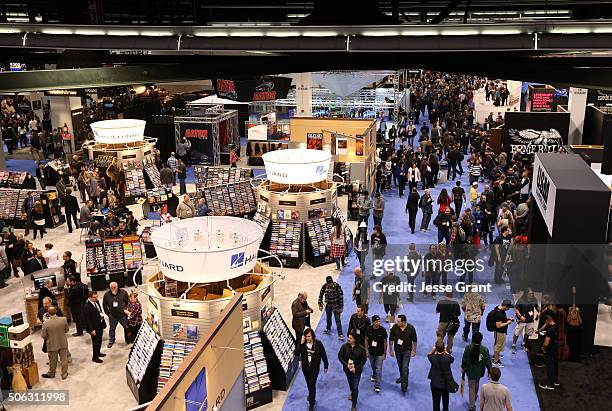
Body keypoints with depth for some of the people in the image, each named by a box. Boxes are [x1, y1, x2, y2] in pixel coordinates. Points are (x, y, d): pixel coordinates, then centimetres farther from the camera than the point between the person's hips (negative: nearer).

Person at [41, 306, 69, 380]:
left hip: (52, 345, -1)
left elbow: (43, 336, -12)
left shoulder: (45, 323, -22)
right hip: (63, 344, 1)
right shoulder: (64, 320, -17)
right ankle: (64, 374, 28)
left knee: (53, 361, 18)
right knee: (64, 359, 16)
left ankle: (51, 374, 39)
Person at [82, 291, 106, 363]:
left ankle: (98, 353, 39)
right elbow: (87, 320, -21)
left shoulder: (97, 302, 3)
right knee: (95, 342, 3)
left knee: (99, 340, 20)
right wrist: (91, 330, -20)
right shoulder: (87, 306, -22)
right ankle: (94, 357, 18)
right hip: (94, 328, -8)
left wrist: (103, 323, 11)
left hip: (100, 325, 8)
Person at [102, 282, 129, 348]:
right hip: (112, 316, 1)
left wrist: (126, 310, -4)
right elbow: (104, 305, 6)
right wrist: (108, 313, 2)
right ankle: (111, 341, 34)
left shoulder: (123, 292, -7)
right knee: (112, 329, 15)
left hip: (122, 315, -1)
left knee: (127, 327, 8)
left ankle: (128, 340, 26)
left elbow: (128, 302, 1)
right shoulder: (107, 295, -5)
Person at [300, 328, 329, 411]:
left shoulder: (318, 343, -18)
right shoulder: (302, 343, -13)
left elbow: (323, 355, -7)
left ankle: (311, 404, 9)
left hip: (314, 368, -3)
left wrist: (326, 366, 0)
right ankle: (311, 395, 51)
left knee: (312, 385, -4)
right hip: (305, 367, 3)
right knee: (309, 384, 23)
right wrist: (301, 343, -31)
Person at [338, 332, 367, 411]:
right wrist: (346, 364, -19)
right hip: (347, 369, 3)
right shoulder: (344, 346, -16)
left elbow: (364, 359, -9)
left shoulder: (361, 348, -19)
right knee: (350, 383, 26)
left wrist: (356, 368, -17)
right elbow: (340, 356, -7)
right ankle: (352, 394, 57)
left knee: (355, 387, 0)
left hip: (357, 370, -3)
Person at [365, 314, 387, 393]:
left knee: (378, 369, -4)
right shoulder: (369, 329, -12)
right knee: (373, 366, 24)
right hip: (371, 352, 3)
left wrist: (385, 353, -6)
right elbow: (366, 340, -1)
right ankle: (374, 375, 54)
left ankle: (377, 385, 5)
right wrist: (366, 350, -1)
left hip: (380, 353, -3)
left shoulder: (383, 330, -18)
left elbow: (385, 342, -8)